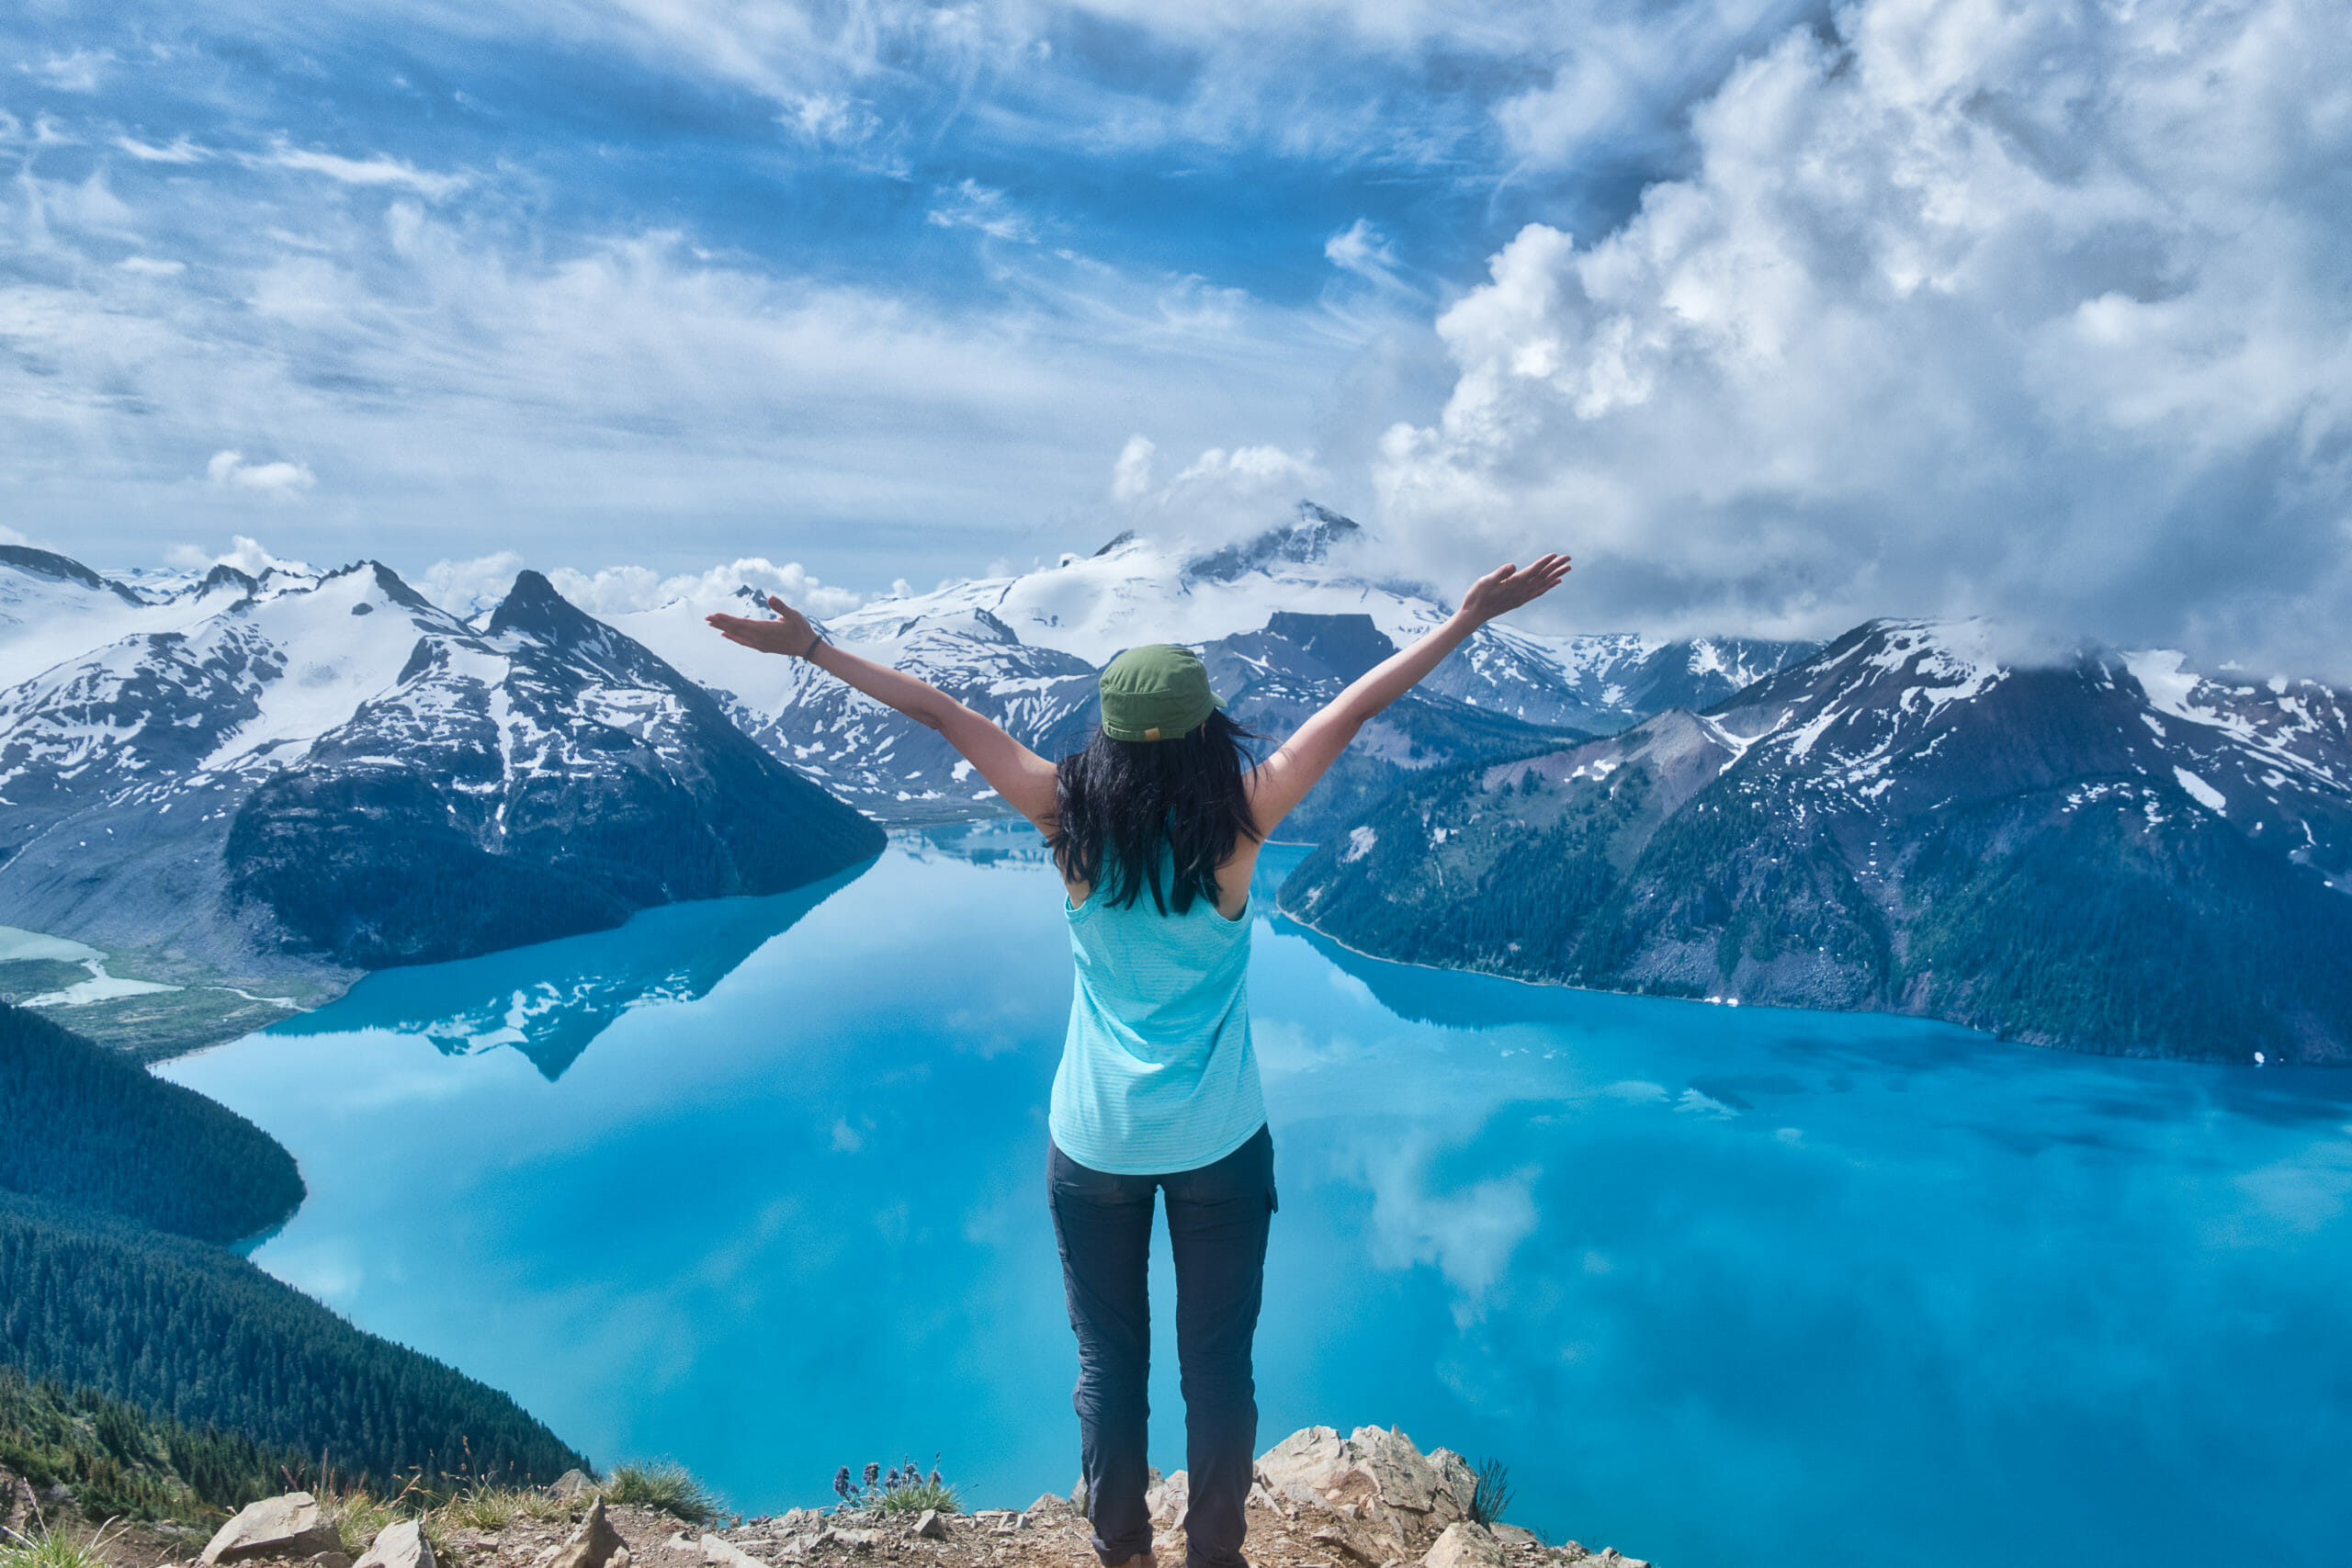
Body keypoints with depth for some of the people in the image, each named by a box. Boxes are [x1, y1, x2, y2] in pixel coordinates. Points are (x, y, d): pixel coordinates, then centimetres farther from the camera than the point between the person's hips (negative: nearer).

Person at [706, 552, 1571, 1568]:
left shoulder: (1069, 817, -12)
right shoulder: (1239, 820, -15)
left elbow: (941, 714, -6)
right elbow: (1354, 710, -9)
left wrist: (811, 648, 2)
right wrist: (1469, 617, -1)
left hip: (1094, 1141, 1)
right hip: (1220, 1142, -1)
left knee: (1109, 1360, 19)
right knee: (1219, 1363, 15)